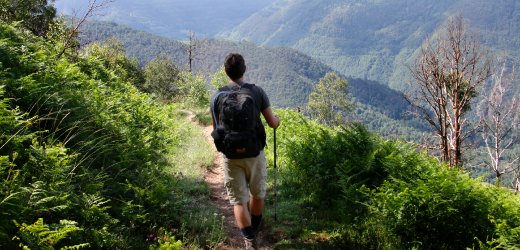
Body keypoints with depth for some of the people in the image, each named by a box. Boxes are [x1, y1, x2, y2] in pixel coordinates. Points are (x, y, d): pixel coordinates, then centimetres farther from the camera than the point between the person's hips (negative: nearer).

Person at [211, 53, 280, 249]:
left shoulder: (217, 97, -7)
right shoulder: (257, 92, -9)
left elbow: (216, 130, 0)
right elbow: (272, 123, -6)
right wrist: (278, 119, 17)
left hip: (231, 156, -1)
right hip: (255, 152, 1)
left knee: (238, 200, 8)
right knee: (257, 193, 23)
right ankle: (254, 229, 43)